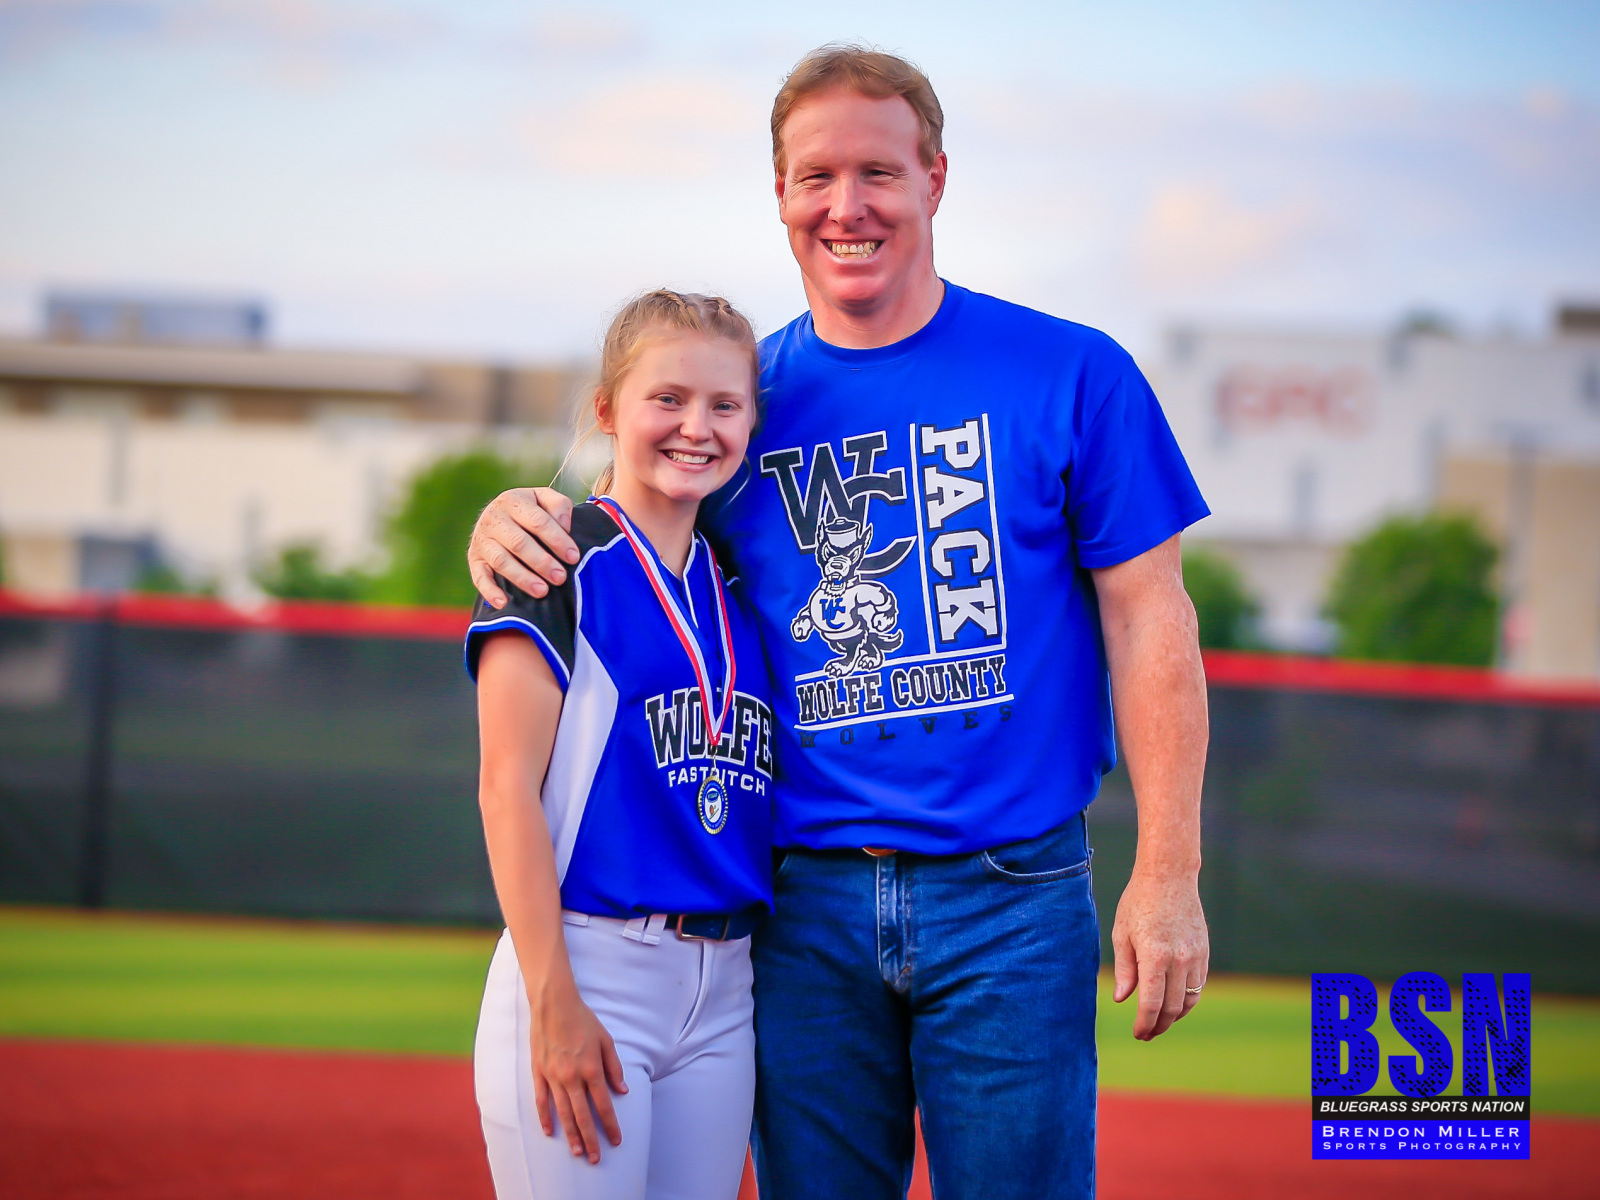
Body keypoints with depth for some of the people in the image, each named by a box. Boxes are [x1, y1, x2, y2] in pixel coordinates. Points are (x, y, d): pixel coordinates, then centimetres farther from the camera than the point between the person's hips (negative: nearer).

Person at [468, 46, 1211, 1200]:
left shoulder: (1071, 374, -1)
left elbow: (1148, 621, -2)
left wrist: (1168, 877, -8)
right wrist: (515, 520, -7)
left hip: (1009, 898, -3)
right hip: (804, 903, 3)